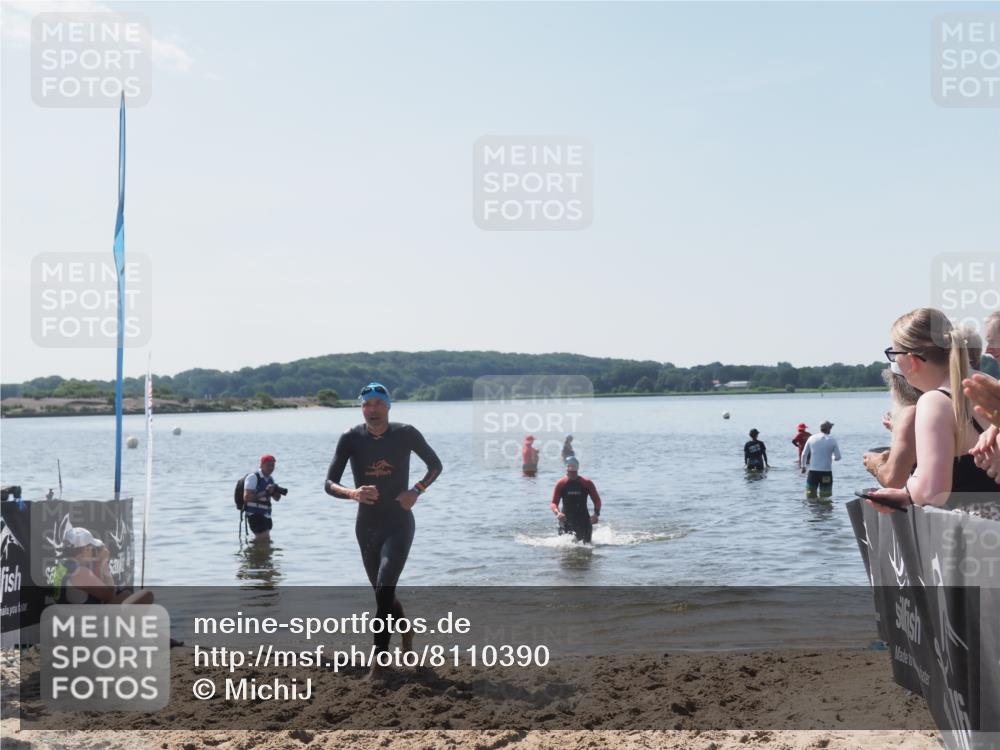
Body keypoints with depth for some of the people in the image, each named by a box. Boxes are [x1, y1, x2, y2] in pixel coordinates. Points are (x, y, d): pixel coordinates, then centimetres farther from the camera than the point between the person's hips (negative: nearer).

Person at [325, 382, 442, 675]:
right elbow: (329, 484, -10)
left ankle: (379, 661, -13)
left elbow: (435, 465, 6)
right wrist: (352, 493, -31)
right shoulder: (351, 439, -8)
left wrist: (416, 491, -12)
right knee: (383, 594, 17)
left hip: (399, 525, -3)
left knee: (384, 590, -19)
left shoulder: (406, 434, -9)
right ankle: (407, 631, 46)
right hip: (366, 527, 3)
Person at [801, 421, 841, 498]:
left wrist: (803, 466, 19)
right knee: (825, 497, 7)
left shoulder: (812, 439, 1)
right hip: (826, 472, -1)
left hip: (813, 471, 1)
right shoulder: (832, 440, -4)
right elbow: (838, 457, -2)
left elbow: (804, 454, 5)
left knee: (810, 495, 9)